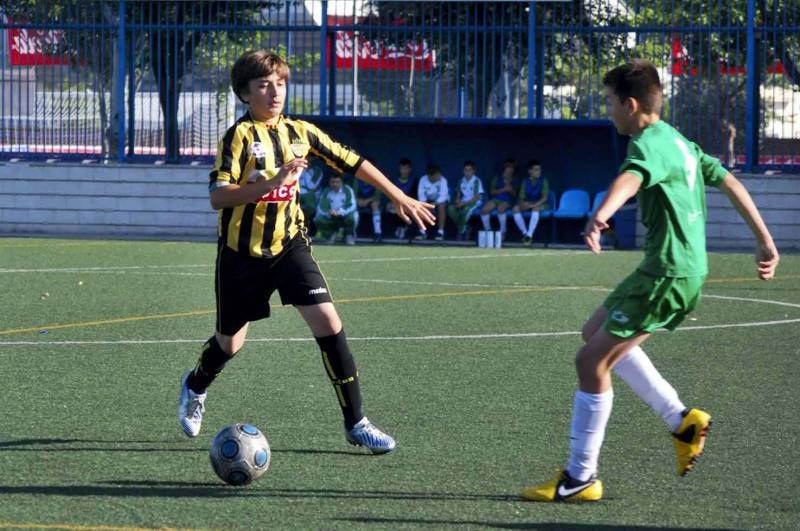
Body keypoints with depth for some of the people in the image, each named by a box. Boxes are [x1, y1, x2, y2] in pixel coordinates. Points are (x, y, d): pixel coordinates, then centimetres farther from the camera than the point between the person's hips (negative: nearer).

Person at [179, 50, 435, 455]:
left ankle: (355, 423, -9)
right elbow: (218, 196, -26)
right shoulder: (240, 136, -15)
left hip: (289, 243, 3)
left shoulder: (299, 132, 1)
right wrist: (272, 181, -36)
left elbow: (353, 163, 12)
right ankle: (195, 386, 47)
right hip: (242, 251, -3)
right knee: (230, 342, 11)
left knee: (327, 322, -15)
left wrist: (399, 198, 13)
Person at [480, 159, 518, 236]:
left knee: (501, 208, -38)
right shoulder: (498, 178, 10)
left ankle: (503, 231, -22)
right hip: (495, 199, 1)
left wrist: (511, 190, -13)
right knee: (484, 210, -28)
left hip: (507, 201, -1)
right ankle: (487, 230, -8)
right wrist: (503, 190, -12)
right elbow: (493, 191, 2)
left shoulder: (514, 181, 10)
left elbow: (514, 195, 9)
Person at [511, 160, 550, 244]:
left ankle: (530, 234, -40)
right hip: (528, 204, 3)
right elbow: (521, 197, 1)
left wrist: (535, 204, -30)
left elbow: (545, 197, -14)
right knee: (516, 208, -26)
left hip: (540, 204, -3)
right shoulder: (525, 182, 4)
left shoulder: (543, 181, -5)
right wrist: (523, 203, -23)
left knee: (536, 208, -39)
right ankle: (524, 233, -20)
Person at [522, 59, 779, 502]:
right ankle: (681, 419, 19)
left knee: (591, 362, -5)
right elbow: (729, 183, 20)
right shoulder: (679, 142, 15)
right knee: (596, 332, 24)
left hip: (667, 275, -10)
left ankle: (580, 478, 0)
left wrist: (601, 214, -59)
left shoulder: (650, 145, -16)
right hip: (688, 267, 10)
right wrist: (765, 242, 26)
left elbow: (630, 179, -39)